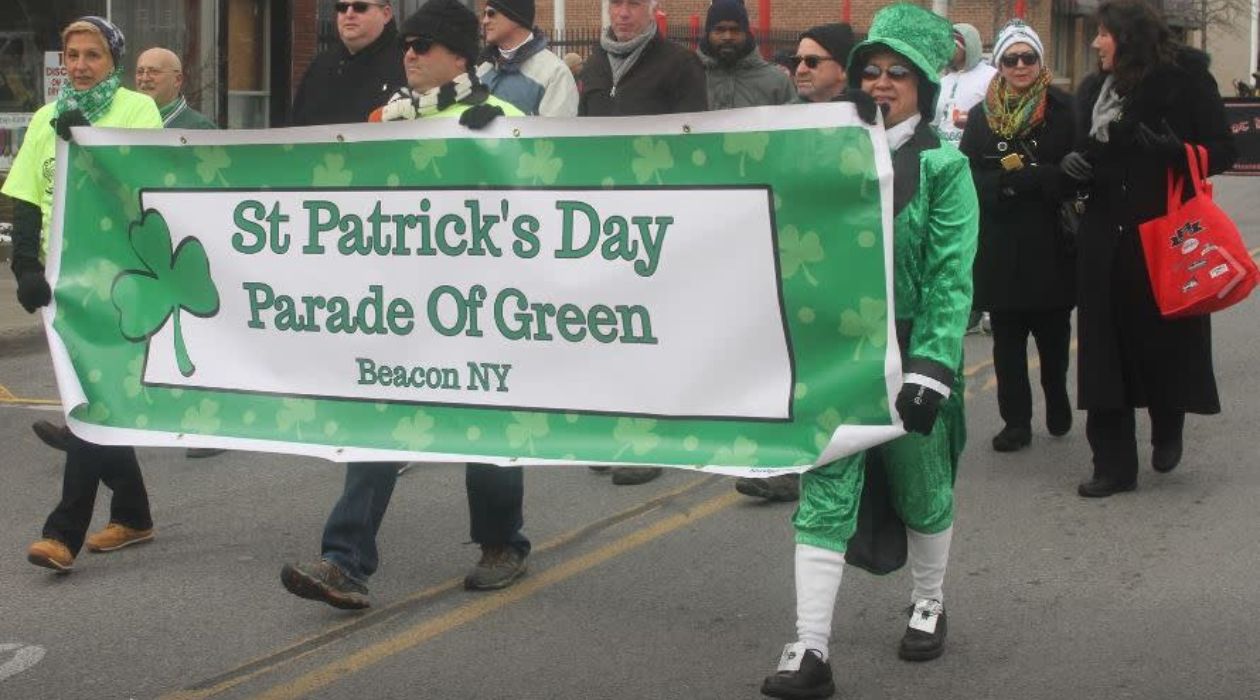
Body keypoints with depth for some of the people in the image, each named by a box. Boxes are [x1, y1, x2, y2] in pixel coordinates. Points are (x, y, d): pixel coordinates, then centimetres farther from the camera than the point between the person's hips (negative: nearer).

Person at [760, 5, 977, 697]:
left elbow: (950, 278, -11)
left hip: (907, 354, -2)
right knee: (823, 496, -4)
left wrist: (931, 371, -18)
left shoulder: (943, 167, -5)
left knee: (922, 490, 15)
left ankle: (928, 607, 38)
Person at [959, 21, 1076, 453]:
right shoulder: (981, 116, 7)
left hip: (1051, 244, -2)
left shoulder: (1063, 110, -2)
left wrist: (1020, 176, -18)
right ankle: (1016, 421, 10)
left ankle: (1057, 400, 34)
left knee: (1052, 331, 9)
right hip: (1000, 244, 2)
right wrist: (1023, 180, -16)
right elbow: (967, 176, -1)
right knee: (1007, 336, 3)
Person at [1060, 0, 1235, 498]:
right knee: (1106, 349, 0)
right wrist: (1077, 165, -4)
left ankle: (1167, 432, 36)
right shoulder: (1094, 90, 10)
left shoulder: (1186, 78, -5)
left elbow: (1222, 152, -7)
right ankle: (1113, 464, 6)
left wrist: (1173, 149, -25)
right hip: (1106, 238, 4)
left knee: (1165, 339, 7)